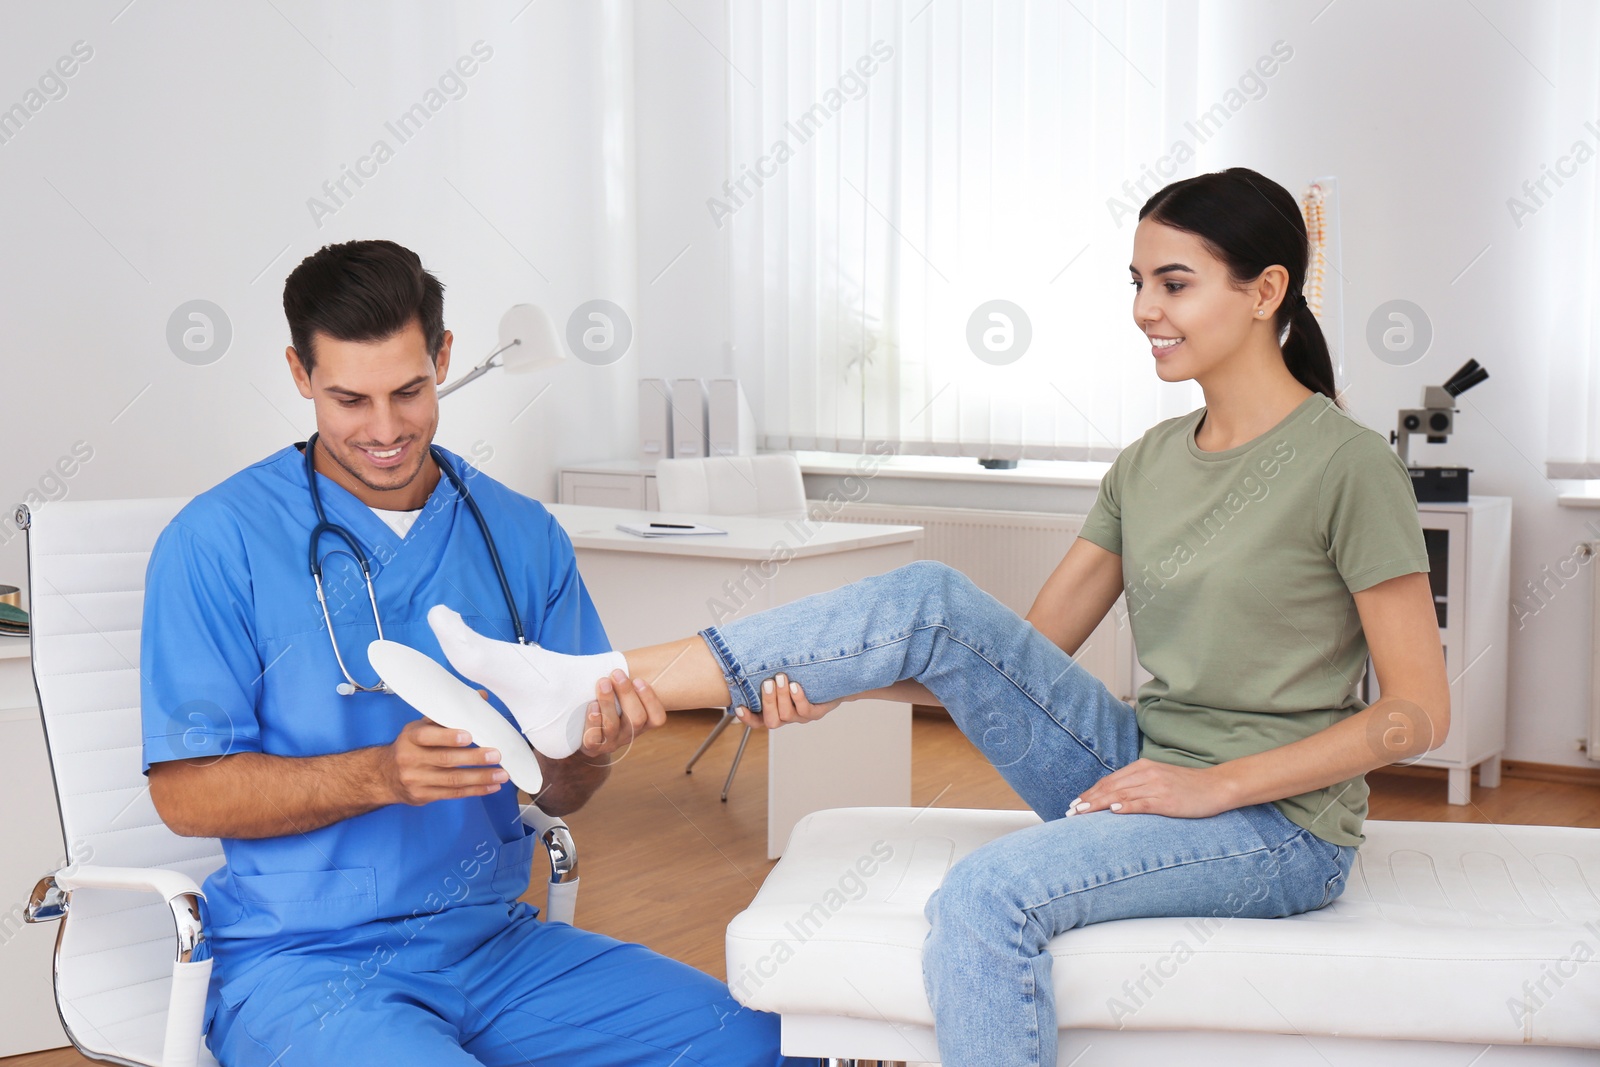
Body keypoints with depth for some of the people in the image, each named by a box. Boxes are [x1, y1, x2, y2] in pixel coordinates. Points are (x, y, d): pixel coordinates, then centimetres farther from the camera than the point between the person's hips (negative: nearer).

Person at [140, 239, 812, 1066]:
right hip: (303, 959, -3)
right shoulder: (217, 542, -5)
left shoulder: (523, 536, 8)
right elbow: (185, 794, -8)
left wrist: (589, 752, -14)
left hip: (493, 937, 4)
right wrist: (381, 774, -23)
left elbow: (558, 795, 10)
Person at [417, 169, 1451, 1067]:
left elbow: (1420, 712, -13)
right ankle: (582, 688, -16)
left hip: (1279, 827, -6)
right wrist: (838, 681, -7)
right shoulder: (1149, 462, 8)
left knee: (990, 892, -33)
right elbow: (1023, 651, 7)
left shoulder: (1347, 463, -12)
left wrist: (1213, 786, -18)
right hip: (1142, 773, 6)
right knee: (932, 601, -14)